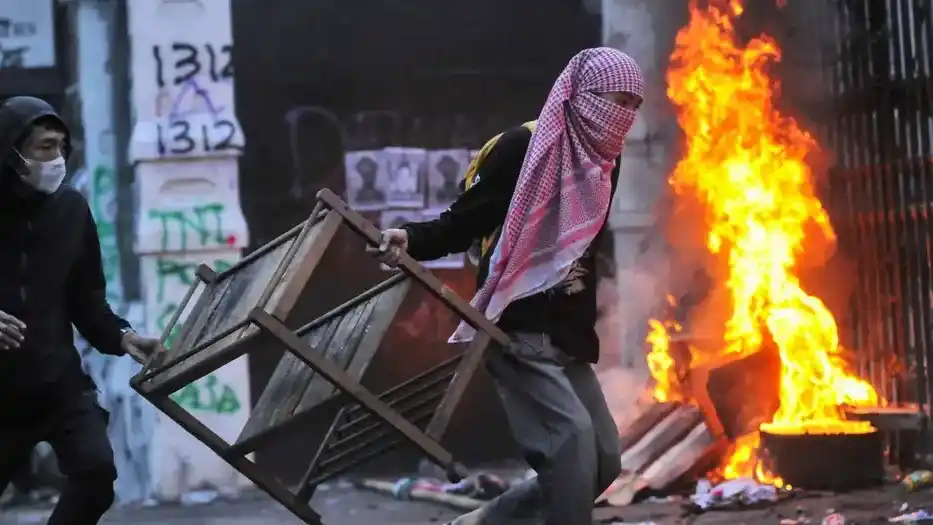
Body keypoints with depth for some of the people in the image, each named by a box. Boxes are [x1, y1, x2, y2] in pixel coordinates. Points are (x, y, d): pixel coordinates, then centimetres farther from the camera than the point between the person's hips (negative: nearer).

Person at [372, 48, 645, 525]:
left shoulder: (601, 161, 10)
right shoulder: (524, 146, -12)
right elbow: (462, 222, -14)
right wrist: (411, 240, -31)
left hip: (566, 337, 8)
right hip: (517, 329, -8)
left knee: (603, 459, 6)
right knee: (573, 436, -22)